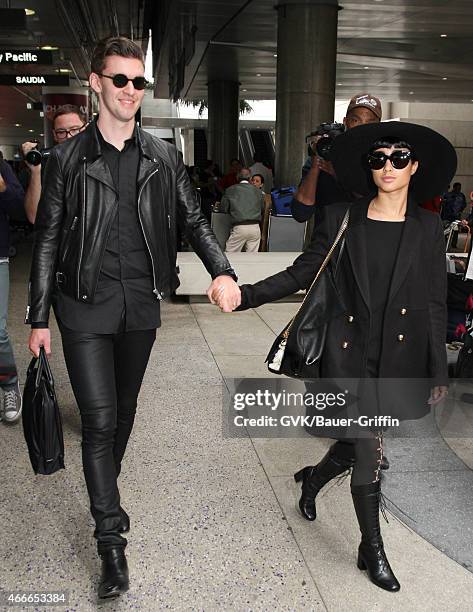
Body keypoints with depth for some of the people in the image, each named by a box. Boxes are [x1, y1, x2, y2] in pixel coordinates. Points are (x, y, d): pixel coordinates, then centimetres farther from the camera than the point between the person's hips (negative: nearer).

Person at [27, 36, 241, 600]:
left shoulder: (163, 157, 6)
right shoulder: (68, 158, 0)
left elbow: (192, 221, 9)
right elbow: (47, 240, 1)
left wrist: (221, 272, -10)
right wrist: (39, 318, -1)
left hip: (141, 301, 3)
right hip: (86, 303, -3)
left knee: (124, 411, 16)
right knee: (100, 419, -6)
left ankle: (104, 496, 40)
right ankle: (111, 541, 3)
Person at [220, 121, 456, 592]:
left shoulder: (427, 227, 2)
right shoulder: (340, 219, -1)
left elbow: (435, 303, 3)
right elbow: (301, 273, 0)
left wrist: (438, 371, 2)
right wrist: (249, 294, -14)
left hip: (399, 360, 2)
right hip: (350, 356, -2)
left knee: (358, 444, 15)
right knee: (369, 451, -1)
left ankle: (313, 479, 49)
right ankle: (372, 550, 21)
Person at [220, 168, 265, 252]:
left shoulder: (230, 190, 4)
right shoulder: (258, 192, 9)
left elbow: (223, 209, 7)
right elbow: (263, 209, 15)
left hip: (239, 227, -2)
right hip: (255, 227, 2)